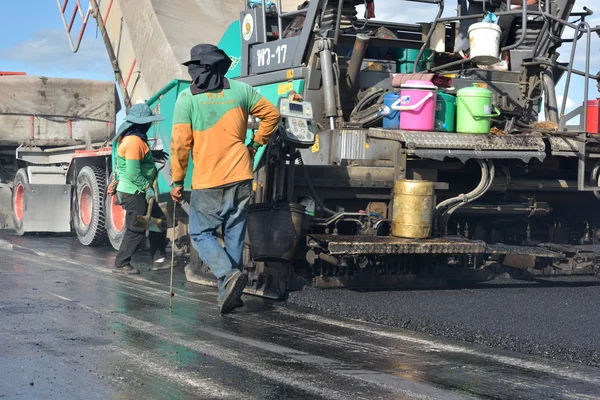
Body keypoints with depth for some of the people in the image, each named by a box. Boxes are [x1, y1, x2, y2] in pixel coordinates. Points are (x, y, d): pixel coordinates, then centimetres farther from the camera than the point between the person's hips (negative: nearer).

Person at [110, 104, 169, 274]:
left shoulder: (136, 138, 9)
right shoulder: (134, 142, -22)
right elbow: (133, 173, -25)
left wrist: (154, 154, 27)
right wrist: (147, 188, -18)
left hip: (138, 191, 11)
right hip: (133, 193, -11)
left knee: (158, 220, 14)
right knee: (137, 230, -4)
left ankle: (159, 259, 19)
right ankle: (121, 264, 5)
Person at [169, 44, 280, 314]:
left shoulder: (187, 98, -4)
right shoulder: (239, 90, 5)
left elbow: (180, 144, -7)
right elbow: (271, 114, 11)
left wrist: (177, 181, 1)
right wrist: (255, 144, 22)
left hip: (207, 183, -3)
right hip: (241, 179, 4)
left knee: (201, 234, 6)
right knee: (234, 236, 11)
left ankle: (228, 274, -17)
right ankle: (229, 293, 12)